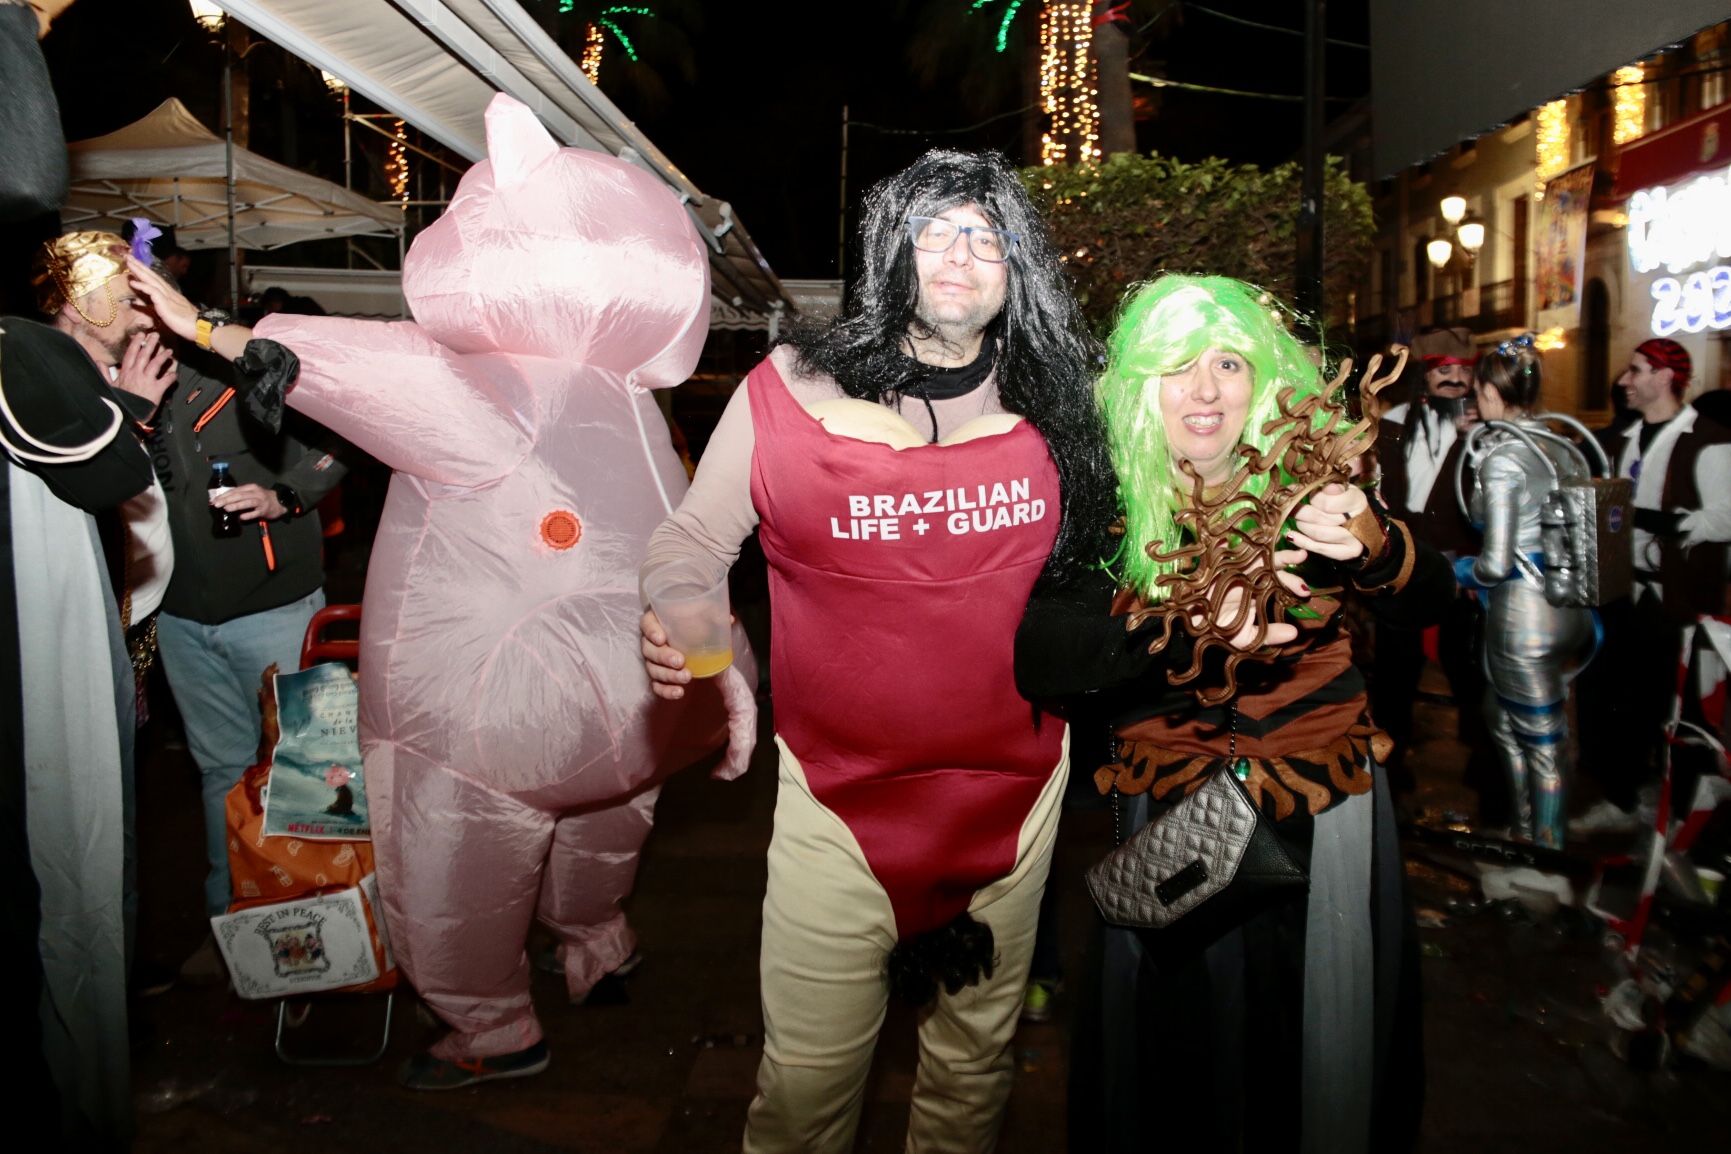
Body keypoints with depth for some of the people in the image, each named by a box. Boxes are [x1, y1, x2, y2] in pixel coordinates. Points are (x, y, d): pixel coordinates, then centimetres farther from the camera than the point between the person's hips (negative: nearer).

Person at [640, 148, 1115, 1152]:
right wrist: (669, 619, -21)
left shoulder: (1051, 406, -1)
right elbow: (696, 537, -1)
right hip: (840, 786, -2)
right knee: (809, 1073, 8)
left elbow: (1099, 551, 14)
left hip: (1014, 781, 3)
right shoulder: (789, 391, -9)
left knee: (980, 1054, 22)